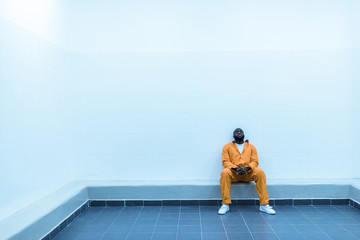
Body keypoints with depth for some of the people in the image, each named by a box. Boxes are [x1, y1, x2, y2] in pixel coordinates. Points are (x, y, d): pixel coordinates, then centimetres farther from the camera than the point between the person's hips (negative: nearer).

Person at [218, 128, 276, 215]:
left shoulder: (251, 147, 18)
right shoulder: (227, 146, 14)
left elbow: (255, 161, 7)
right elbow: (225, 161, 2)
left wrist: (247, 168, -15)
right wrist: (236, 168, -17)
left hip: (248, 173, 1)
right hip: (233, 173, -1)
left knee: (260, 172, -29)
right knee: (225, 172, -35)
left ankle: (264, 204, -25)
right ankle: (225, 204, -30)